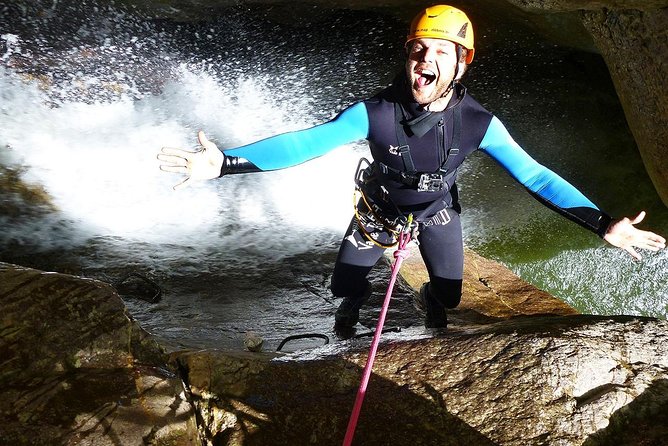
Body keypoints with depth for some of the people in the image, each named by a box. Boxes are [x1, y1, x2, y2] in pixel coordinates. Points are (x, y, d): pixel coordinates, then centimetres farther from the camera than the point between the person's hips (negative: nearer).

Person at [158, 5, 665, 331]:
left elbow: (533, 174, -25)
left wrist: (602, 224, -32)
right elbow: (306, 143, -37)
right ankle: (356, 300, 50)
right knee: (344, 285, 8)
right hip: (378, 209, 0)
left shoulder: (477, 123, -30)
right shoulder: (375, 112, -34)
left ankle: (428, 301, 52)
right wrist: (225, 163, -48)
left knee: (449, 296, 11)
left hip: (438, 212, 1)